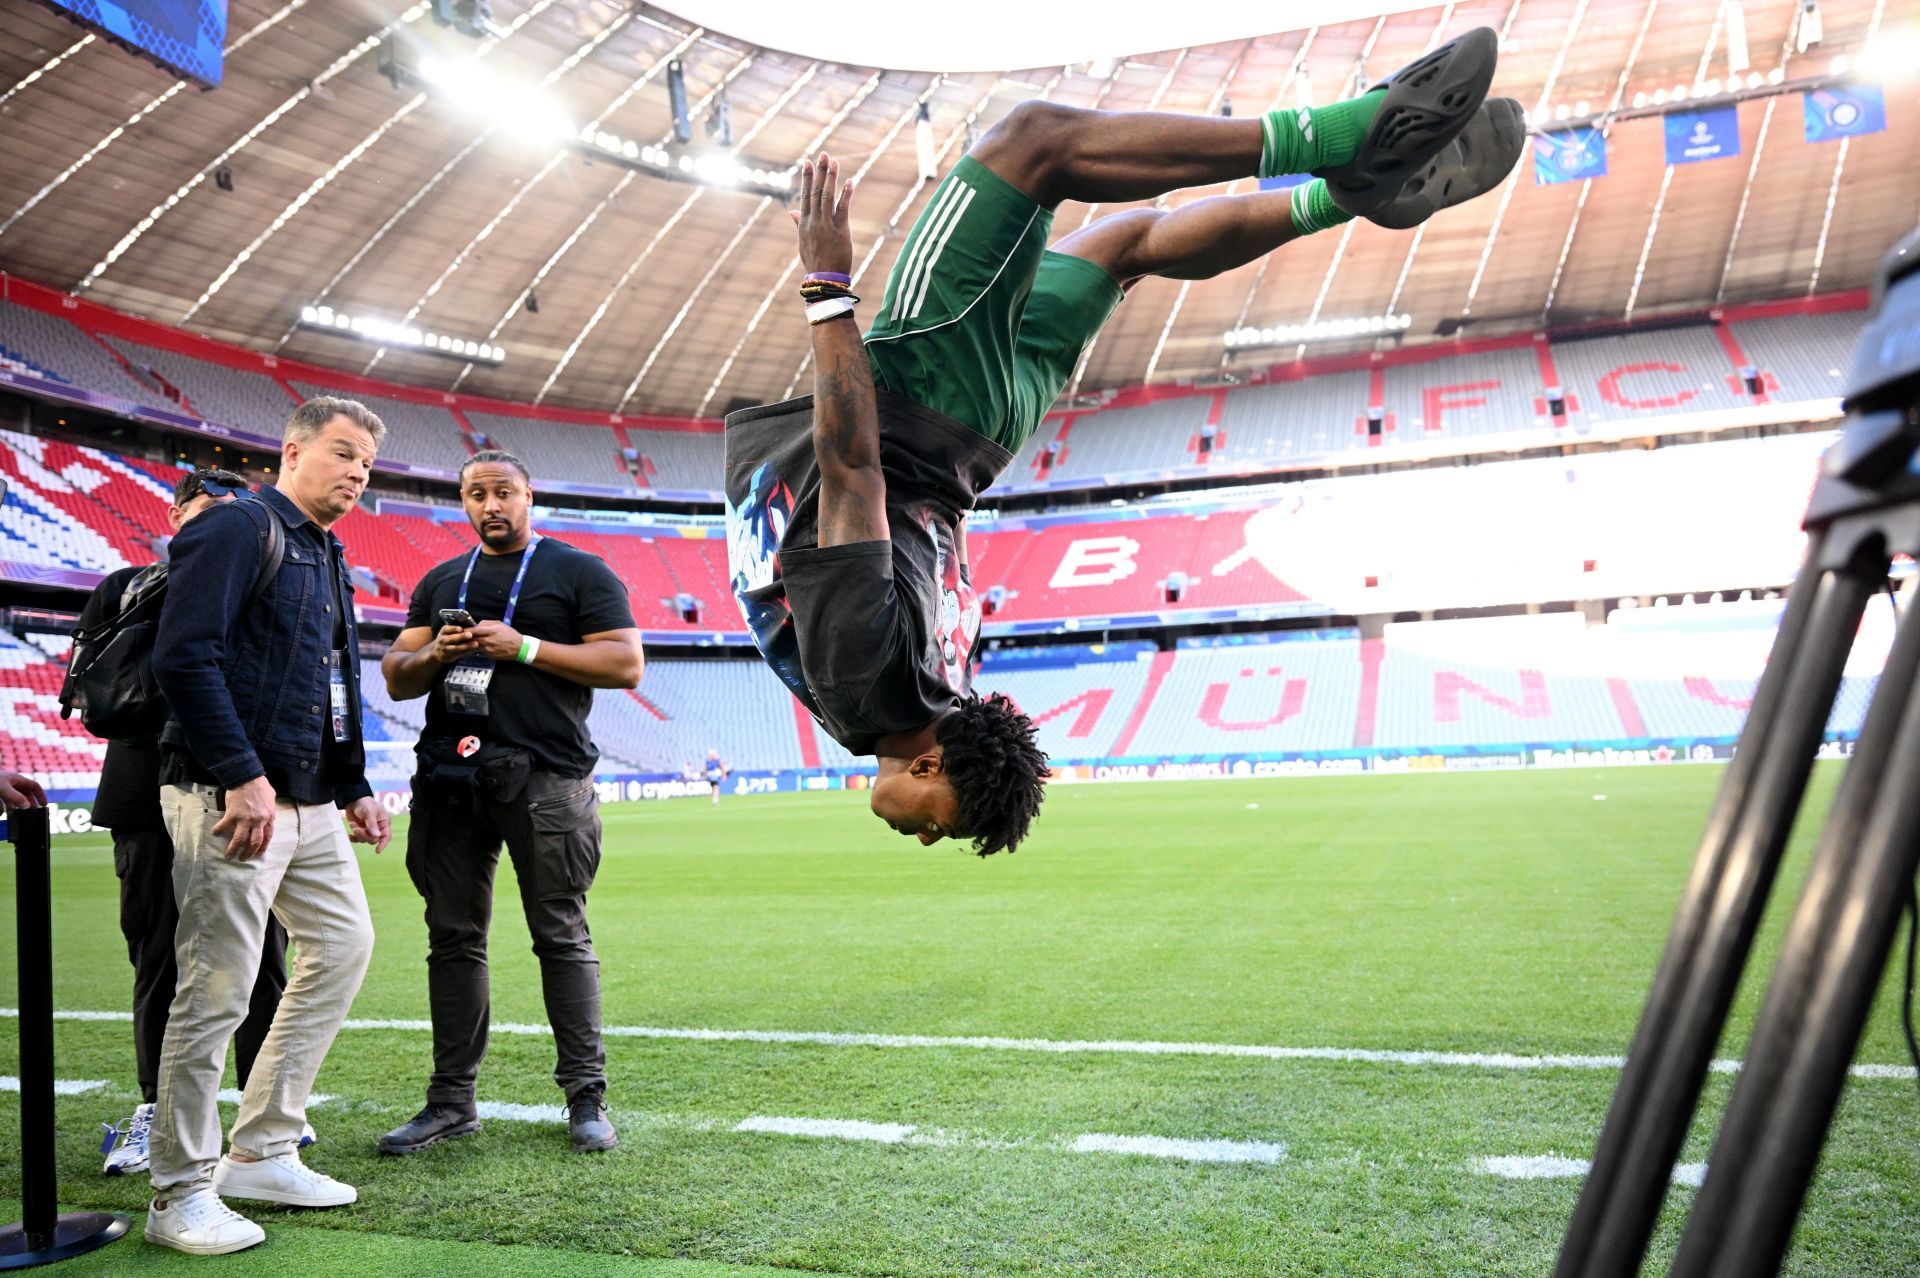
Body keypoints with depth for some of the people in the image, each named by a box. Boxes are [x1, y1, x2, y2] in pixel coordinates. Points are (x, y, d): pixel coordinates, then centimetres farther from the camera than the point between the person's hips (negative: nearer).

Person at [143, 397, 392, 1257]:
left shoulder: (328, 557, 19)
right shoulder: (239, 527, -8)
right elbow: (183, 655, -18)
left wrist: (353, 789, 18)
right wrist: (242, 774, -22)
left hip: (309, 803, 10)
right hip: (232, 798, -10)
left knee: (342, 945, 13)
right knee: (216, 991, -4)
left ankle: (262, 1153, 24)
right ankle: (181, 1196, 11)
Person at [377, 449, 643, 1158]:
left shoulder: (579, 572, 6)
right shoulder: (441, 582, 20)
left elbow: (626, 663, -4)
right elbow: (396, 678, 19)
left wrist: (524, 648, -11)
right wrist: (435, 655, -4)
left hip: (546, 779, -4)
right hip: (450, 777, 5)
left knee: (562, 938, -2)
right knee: (454, 937, 7)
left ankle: (586, 1096, 6)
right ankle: (452, 1099, 17)